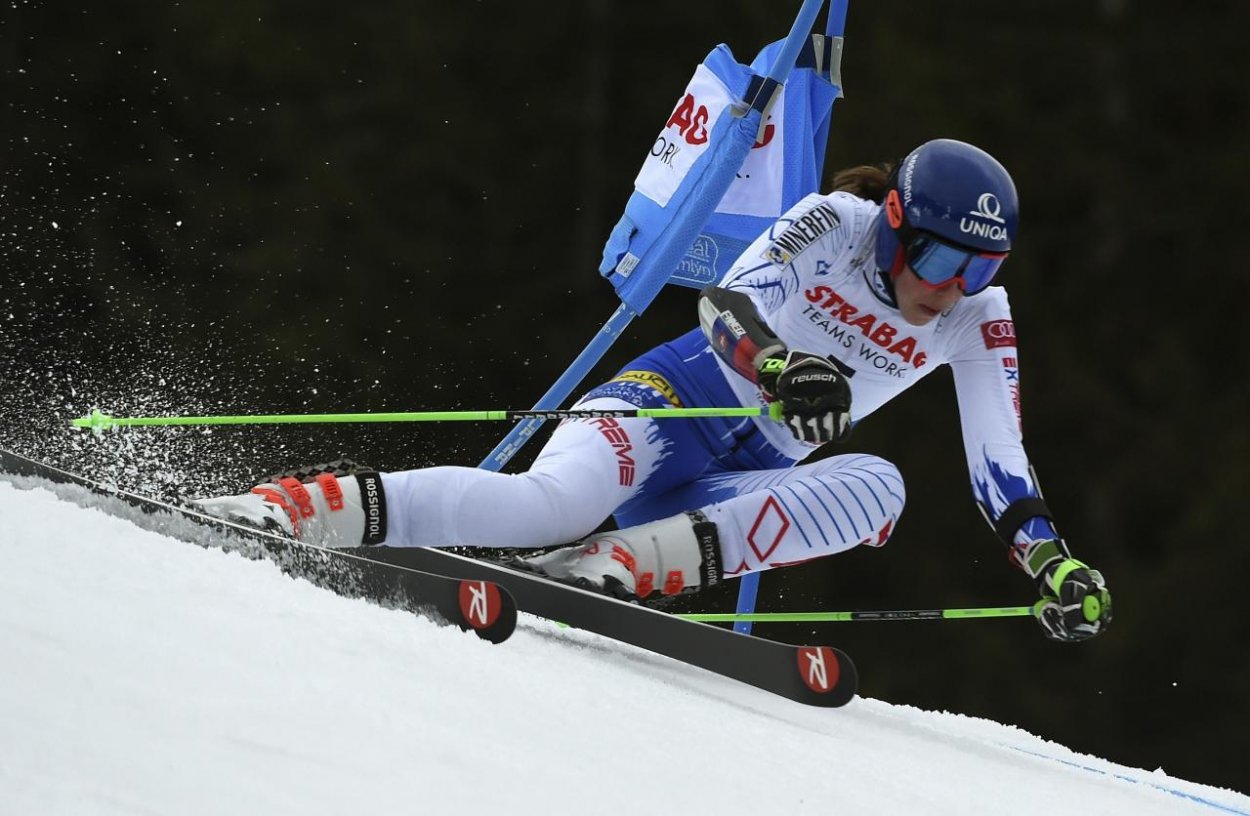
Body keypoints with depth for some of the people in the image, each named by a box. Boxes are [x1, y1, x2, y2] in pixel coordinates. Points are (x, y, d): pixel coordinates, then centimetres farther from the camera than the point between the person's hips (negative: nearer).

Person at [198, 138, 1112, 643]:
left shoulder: (977, 318, 2)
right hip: (674, 401, -5)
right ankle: (303, 505, -37)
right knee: (554, 501, -36)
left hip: (741, 490, 5)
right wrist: (780, 366, -44)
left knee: (877, 486, -27)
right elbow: (728, 300, -23)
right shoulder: (839, 220, -10)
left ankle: (631, 563, -37)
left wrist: (1052, 562, -11)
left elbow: (1001, 464, 2)